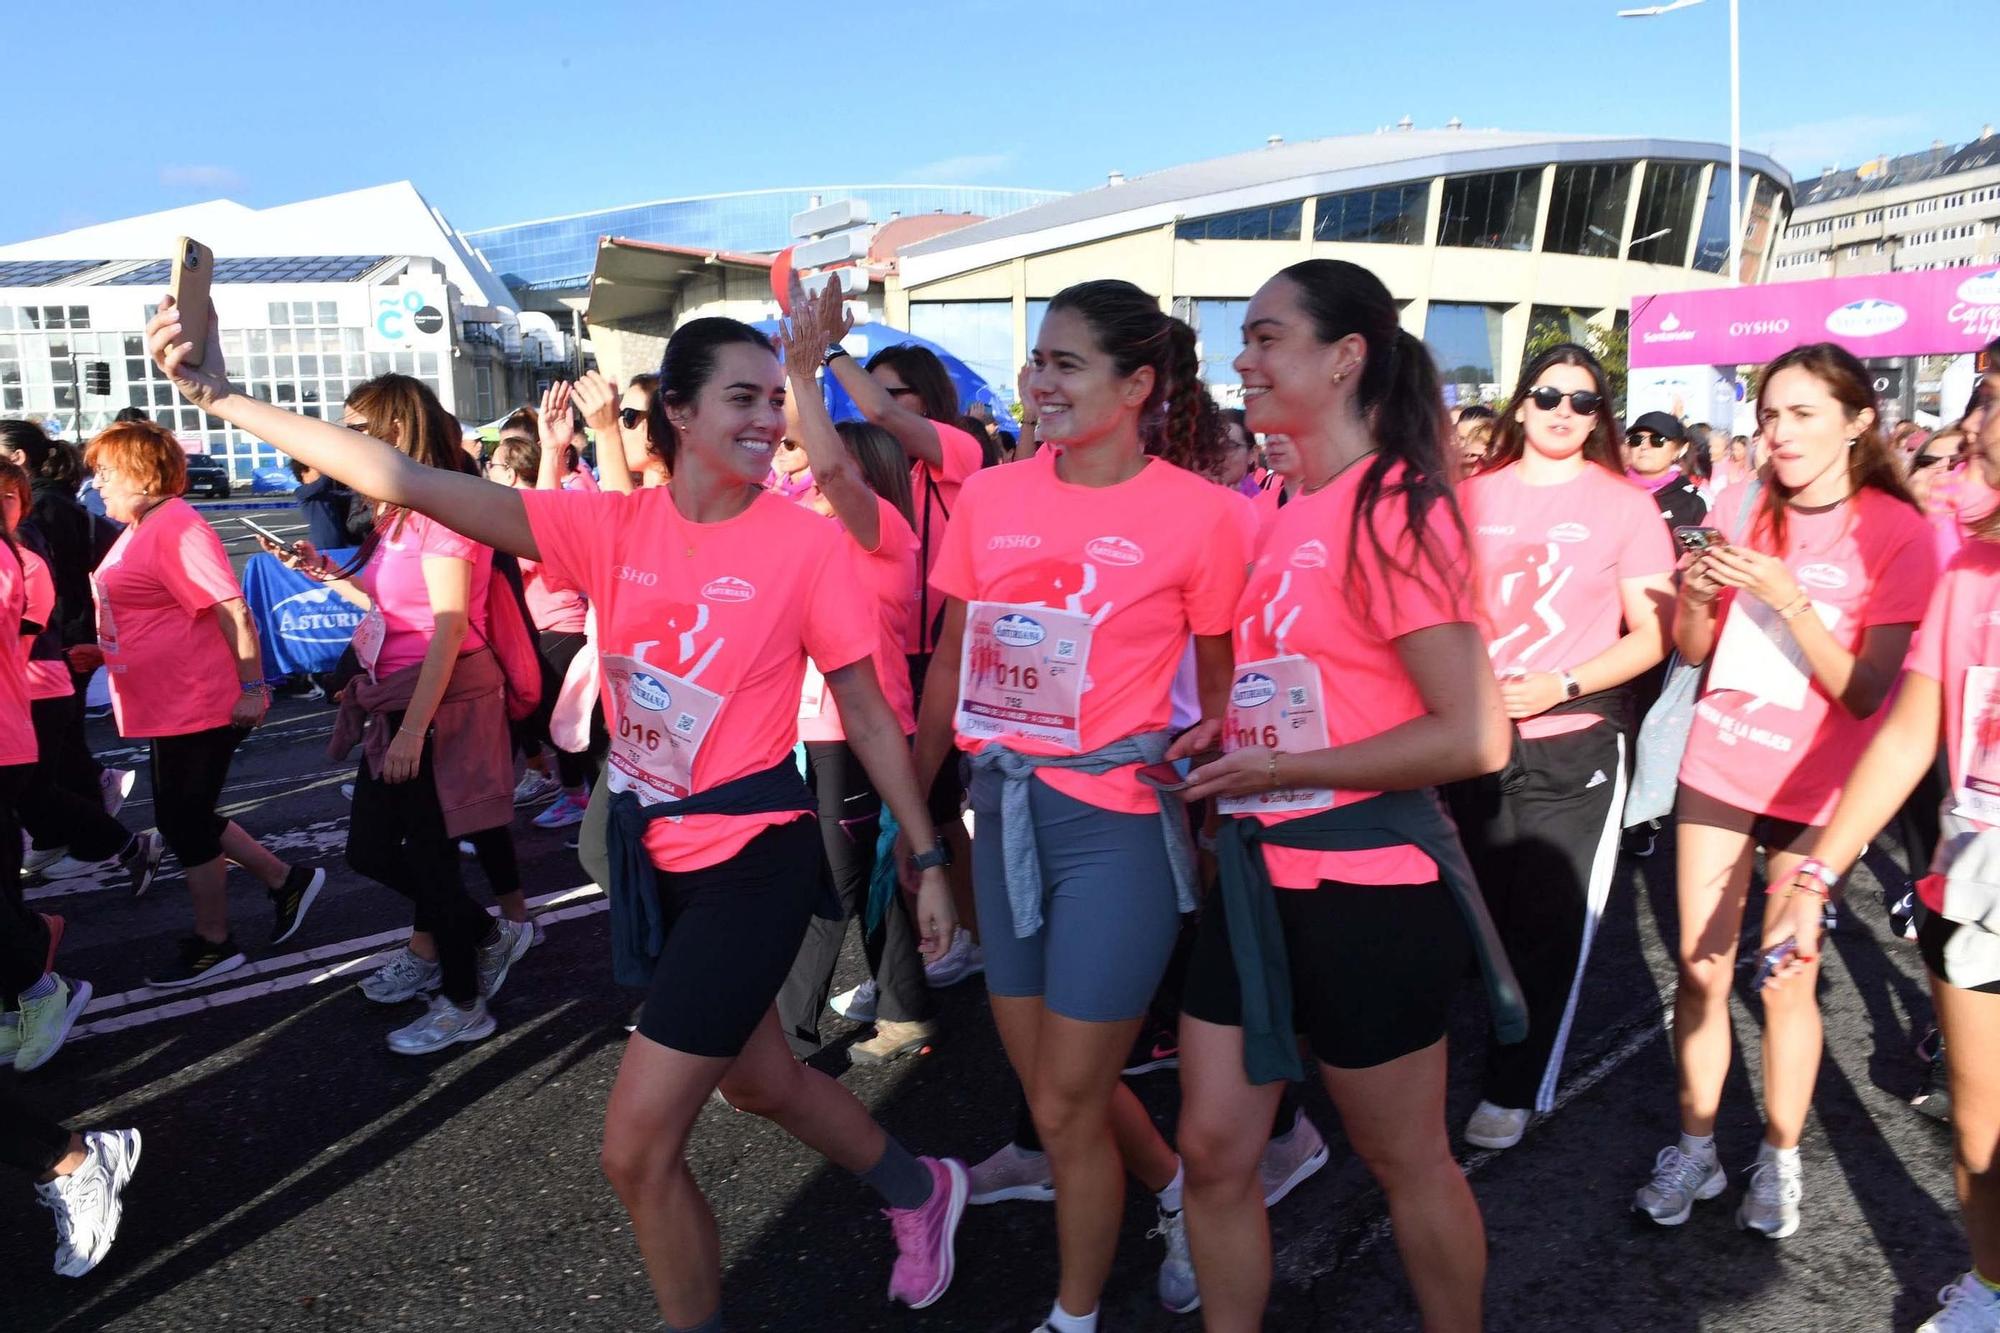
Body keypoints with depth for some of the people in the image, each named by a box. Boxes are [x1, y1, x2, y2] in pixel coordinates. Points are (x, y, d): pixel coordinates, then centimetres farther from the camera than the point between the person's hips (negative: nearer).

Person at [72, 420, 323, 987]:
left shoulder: (176, 527, -18)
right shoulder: (141, 529, 13)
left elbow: (233, 611, -23)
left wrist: (253, 687, -24)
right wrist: (104, 653, 12)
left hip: (198, 705, -10)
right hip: (170, 705, 10)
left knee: (183, 820, 1)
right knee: (186, 817, 17)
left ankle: (212, 944, 17)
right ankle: (286, 880, 29)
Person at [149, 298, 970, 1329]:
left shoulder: (806, 543, -13)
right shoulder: (611, 527, -4)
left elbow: (866, 714, -6)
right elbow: (410, 483, -10)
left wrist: (927, 859, -3)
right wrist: (223, 397, -18)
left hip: (755, 862, -5)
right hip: (653, 855, 5)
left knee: (636, 1149, -2)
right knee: (758, 1083, 24)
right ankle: (920, 1190, 52)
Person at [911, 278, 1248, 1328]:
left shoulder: (1199, 512, -10)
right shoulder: (989, 498, 2)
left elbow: (1220, 684, -1)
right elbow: (951, 664, 9)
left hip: (1117, 819, -5)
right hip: (1004, 811, 5)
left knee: (1065, 1110, 5)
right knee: (1055, 1089, 19)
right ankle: (1177, 1193, 48)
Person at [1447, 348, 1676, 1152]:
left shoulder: (1625, 506, -3)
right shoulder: (1474, 496, 3)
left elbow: (1654, 634, -4)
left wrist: (1560, 684, -17)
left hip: (1576, 743, -2)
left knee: (1550, 927, 4)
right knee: (1479, 913, 14)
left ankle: (1515, 1091, 21)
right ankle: (1464, 1070, 35)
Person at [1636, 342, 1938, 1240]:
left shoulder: (1896, 531, -8)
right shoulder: (1749, 511, 3)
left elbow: (1866, 693, -14)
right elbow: (1692, 650, 7)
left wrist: (1790, 600, -25)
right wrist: (1696, 595, -14)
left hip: (1811, 787, -3)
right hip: (1716, 768, 3)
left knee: (1786, 980, 3)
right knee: (1699, 969, 6)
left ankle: (1780, 1159, 22)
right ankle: (1694, 1149, 19)